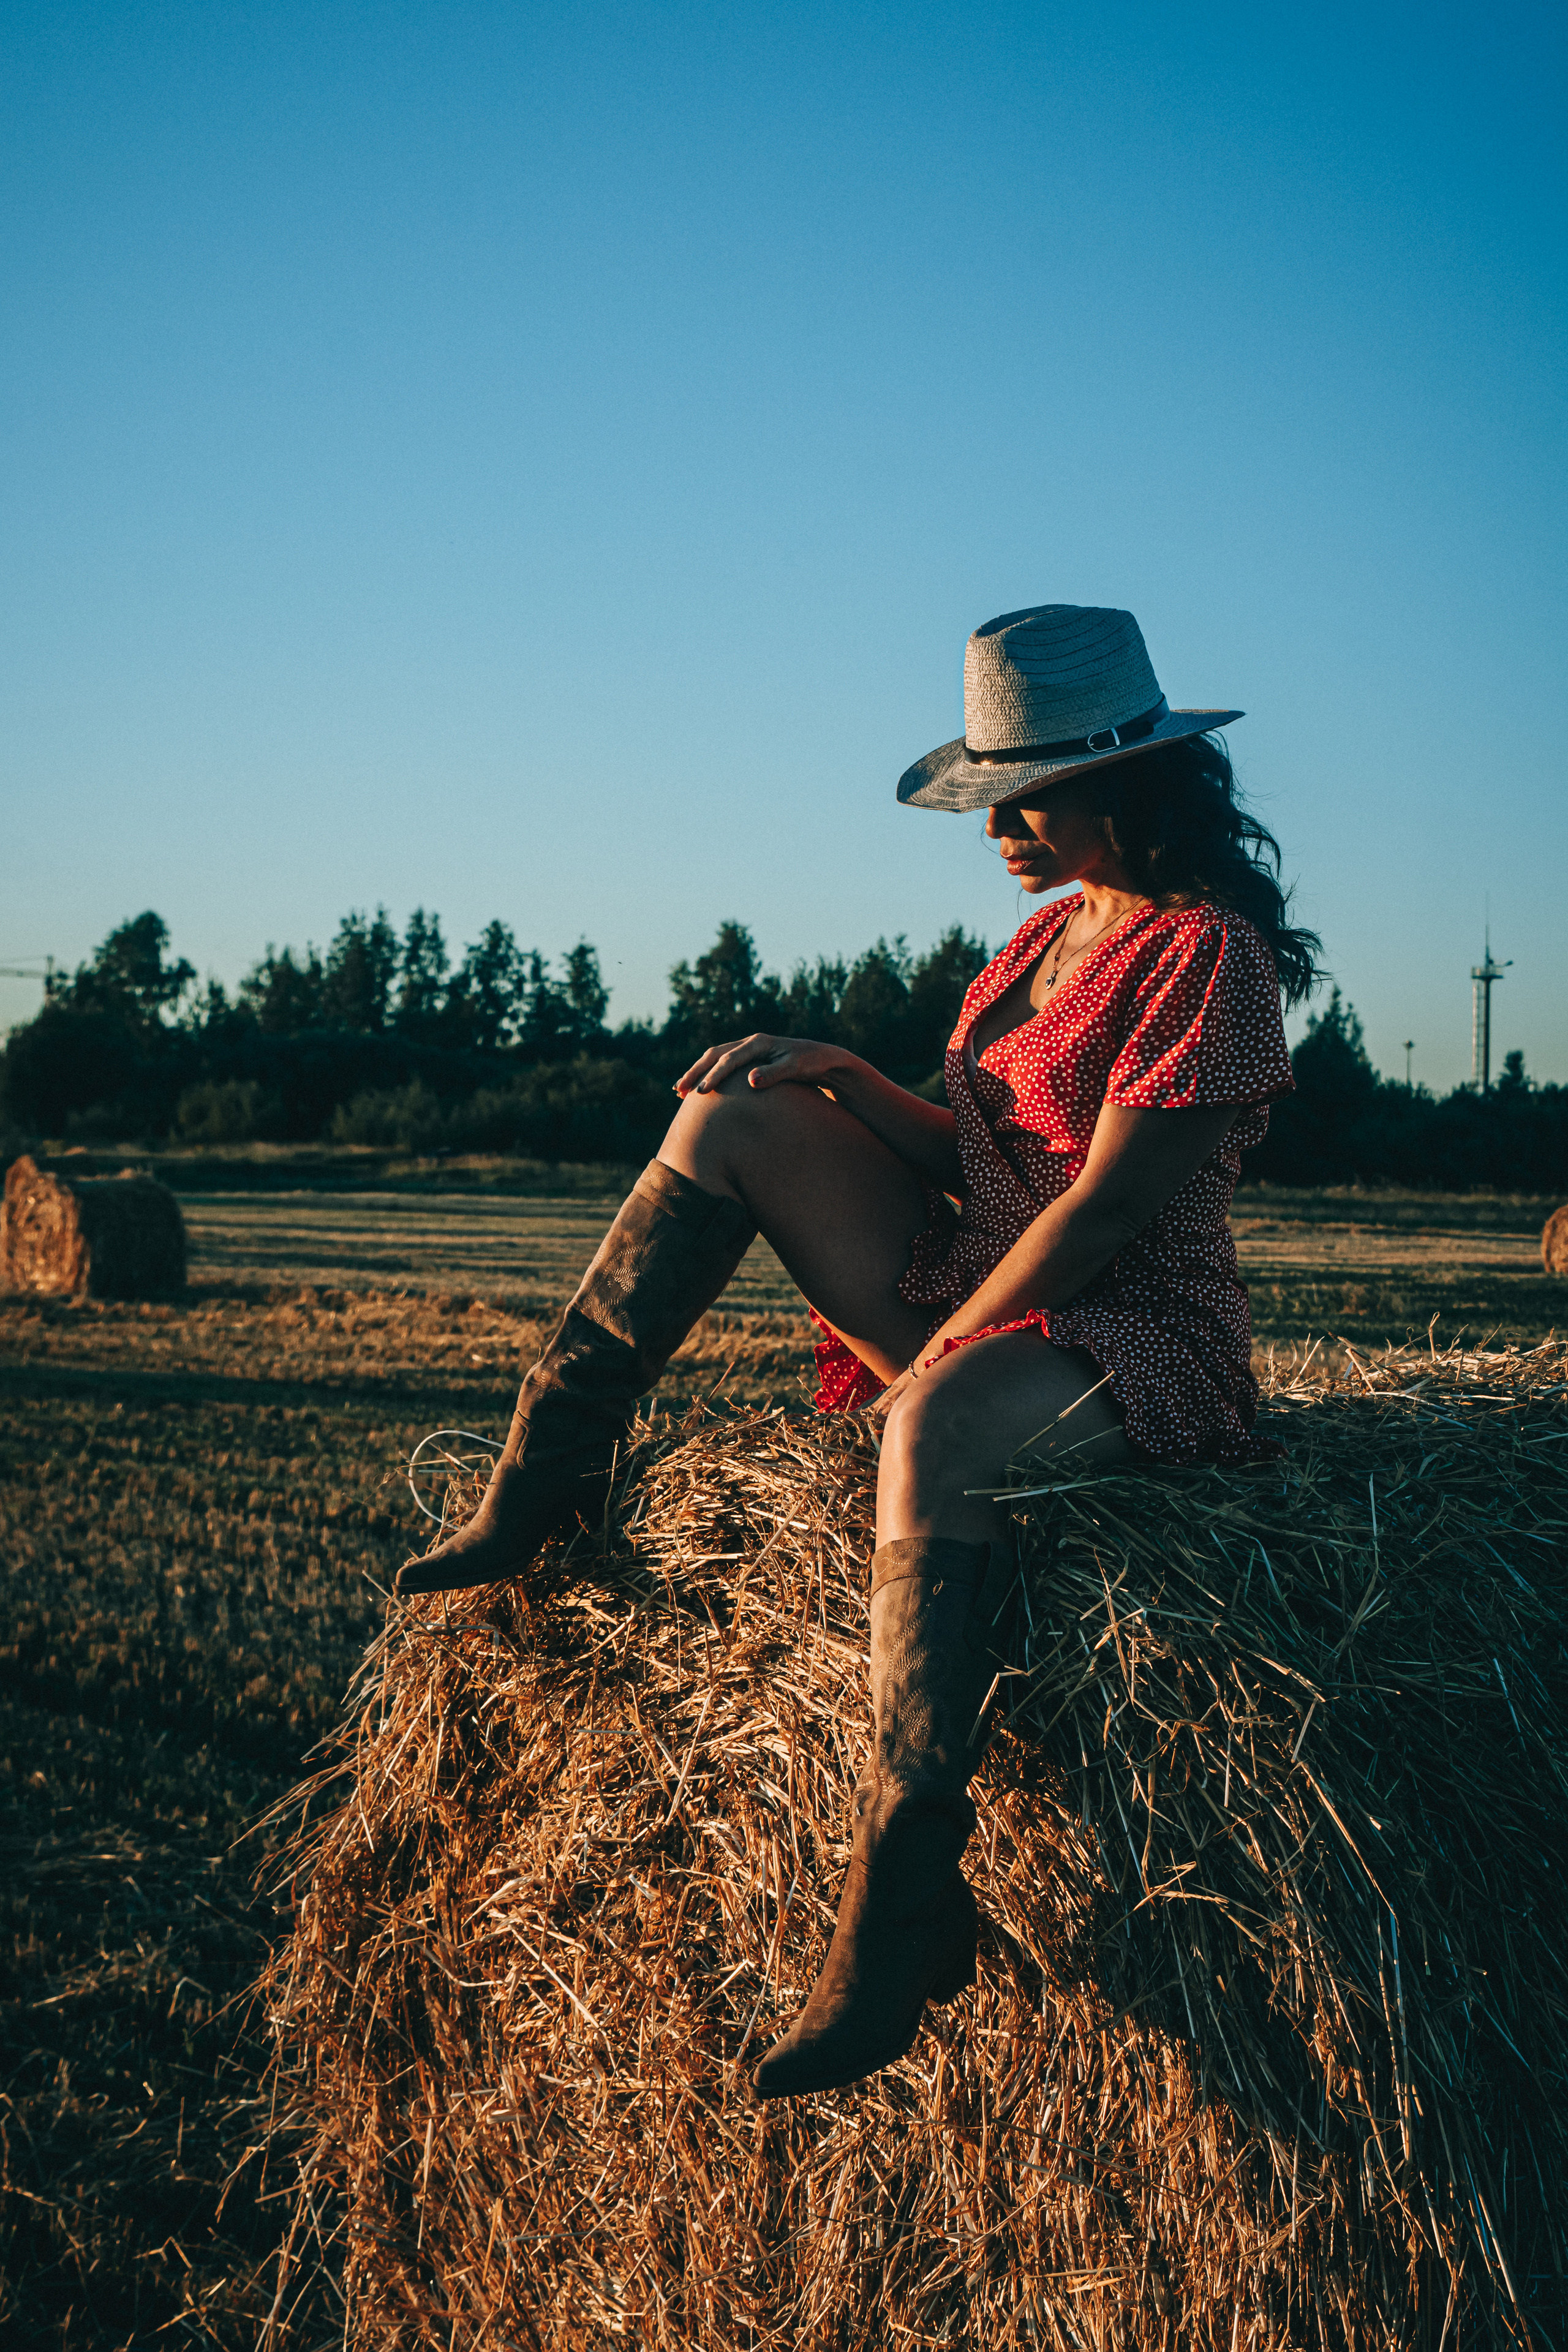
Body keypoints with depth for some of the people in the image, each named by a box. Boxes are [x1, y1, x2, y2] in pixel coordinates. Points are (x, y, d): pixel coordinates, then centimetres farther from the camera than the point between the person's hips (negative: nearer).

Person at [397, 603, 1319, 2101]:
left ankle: (903, 1903, -40)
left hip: (1136, 1344, -9)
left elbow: (1105, 1210, -20)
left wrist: (928, 1358, -16)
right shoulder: (1053, 933, 15)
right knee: (738, 1118, 0)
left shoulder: (1204, 952, -14)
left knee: (938, 1430, -43)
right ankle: (543, 1481, 4)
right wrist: (845, 1077, -1)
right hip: (977, 1299, 9)